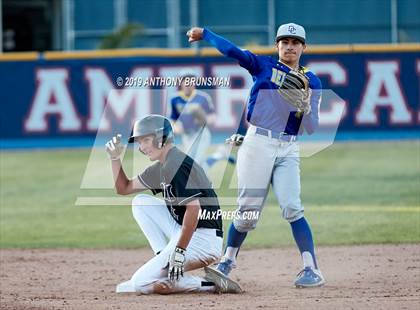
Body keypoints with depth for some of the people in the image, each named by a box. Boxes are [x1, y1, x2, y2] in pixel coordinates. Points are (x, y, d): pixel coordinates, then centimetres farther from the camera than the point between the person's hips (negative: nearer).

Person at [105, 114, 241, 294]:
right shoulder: (159, 169, 17)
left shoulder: (176, 164, -15)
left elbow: (194, 209, -24)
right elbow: (124, 188, 29)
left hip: (202, 239, -10)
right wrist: (115, 158, 14)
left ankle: (212, 285, -11)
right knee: (141, 202, 14)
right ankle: (165, 262, 5)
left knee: (140, 283, -10)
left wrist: (179, 251, -26)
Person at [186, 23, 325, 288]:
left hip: (288, 151, 1)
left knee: (292, 208, -15)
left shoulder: (312, 82, 11)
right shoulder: (264, 66, 7)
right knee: (247, 212, 0)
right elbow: (232, 50, -5)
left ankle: (312, 271, -17)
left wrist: (305, 107, -13)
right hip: (257, 144, -1)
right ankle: (227, 262, 23)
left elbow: (311, 128, 5)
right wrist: (204, 34, -14)